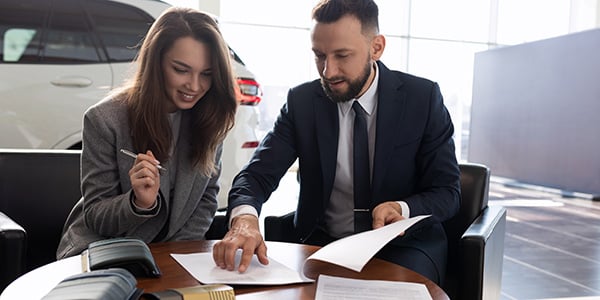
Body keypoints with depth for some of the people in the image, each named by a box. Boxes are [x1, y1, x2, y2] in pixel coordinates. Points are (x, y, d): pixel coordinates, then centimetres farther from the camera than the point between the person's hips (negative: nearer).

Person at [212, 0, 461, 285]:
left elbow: (447, 192, -4)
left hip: (403, 244, -1)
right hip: (323, 242, 2)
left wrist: (403, 209, -26)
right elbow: (258, 173, -9)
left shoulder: (423, 97, -7)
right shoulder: (302, 101, -3)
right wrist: (245, 218, -32)